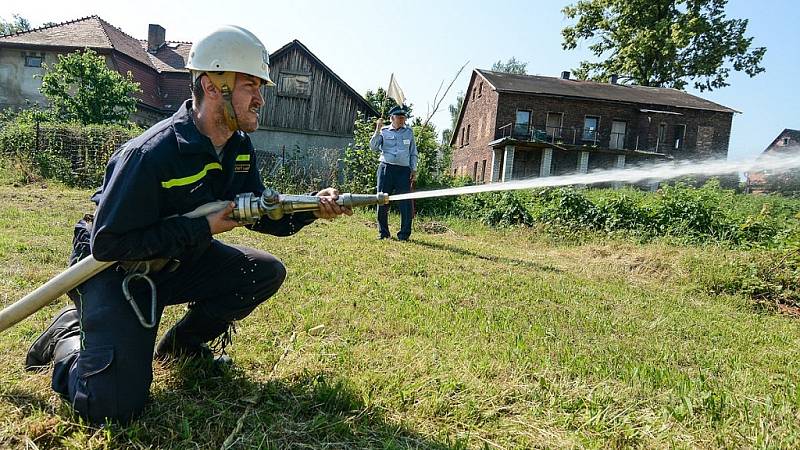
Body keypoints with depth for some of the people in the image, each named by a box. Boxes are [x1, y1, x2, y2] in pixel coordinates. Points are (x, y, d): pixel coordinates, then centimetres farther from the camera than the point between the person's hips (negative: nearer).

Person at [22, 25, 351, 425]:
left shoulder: (238, 146, -4)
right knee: (114, 404, -19)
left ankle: (181, 343, 12)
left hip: (178, 263, 8)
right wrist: (202, 229, -27)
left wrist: (312, 208, -17)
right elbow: (106, 243, -26)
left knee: (267, 273, -8)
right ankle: (68, 336, 13)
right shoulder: (151, 154, -29)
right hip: (117, 268, -7)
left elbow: (259, 213, 1)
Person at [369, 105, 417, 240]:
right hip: (386, 168, 0)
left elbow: (413, 153, 16)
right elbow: (373, 147, -2)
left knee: (405, 203, -7)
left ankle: (404, 234, -1)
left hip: (404, 170, 0)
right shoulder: (384, 131, 9)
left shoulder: (409, 132, 14)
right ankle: (383, 232, 14)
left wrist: (414, 169, 8)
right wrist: (377, 131, -11)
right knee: (382, 201, 2)